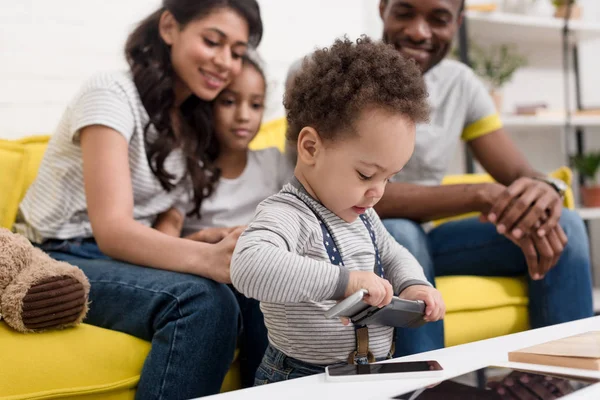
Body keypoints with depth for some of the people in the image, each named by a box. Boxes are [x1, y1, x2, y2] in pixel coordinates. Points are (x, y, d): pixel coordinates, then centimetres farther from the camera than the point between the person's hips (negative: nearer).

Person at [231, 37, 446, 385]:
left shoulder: (360, 213, 9)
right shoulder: (286, 215, -19)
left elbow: (392, 254, 26)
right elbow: (249, 267, -39)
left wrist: (412, 285, 4)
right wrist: (343, 280, -37)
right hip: (303, 382, -7)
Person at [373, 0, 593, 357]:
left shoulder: (460, 83, -1)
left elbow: (519, 174, -4)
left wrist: (545, 190, -31)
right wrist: (483, 197, -37)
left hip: (420, 239, 5)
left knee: (562, 227, -11)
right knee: (398, 235, -38)